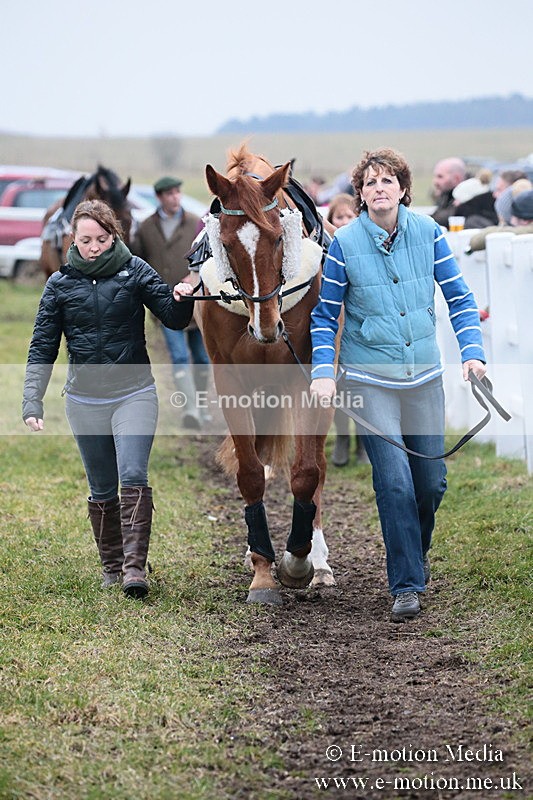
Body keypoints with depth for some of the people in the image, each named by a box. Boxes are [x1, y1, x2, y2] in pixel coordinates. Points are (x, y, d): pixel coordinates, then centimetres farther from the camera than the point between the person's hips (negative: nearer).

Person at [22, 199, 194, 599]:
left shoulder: (135, 271, -3)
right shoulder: (61, 284, 0)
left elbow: (173, 318, -6)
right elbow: (43, 348, 3)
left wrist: (181, 299, -29)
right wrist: (32, 402, -6)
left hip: (134, 394, -2)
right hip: (85, 401, 2)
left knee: (133, 478, -16)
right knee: (102, 490, 10)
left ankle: (135, 566, -17)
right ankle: (111, 566, 23)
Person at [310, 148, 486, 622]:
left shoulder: (428, 232, -2)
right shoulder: (344, 244, -8)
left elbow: (458, 297, 3)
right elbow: (325, 315, -1)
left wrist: (472, 351, -10)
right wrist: (323, 372, -13)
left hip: (424, 374, 3)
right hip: (370, 379, -3)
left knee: (432, 480, 8)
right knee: (394, 480, -10)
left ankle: (416, 550, 38)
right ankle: (407, 585, 0)